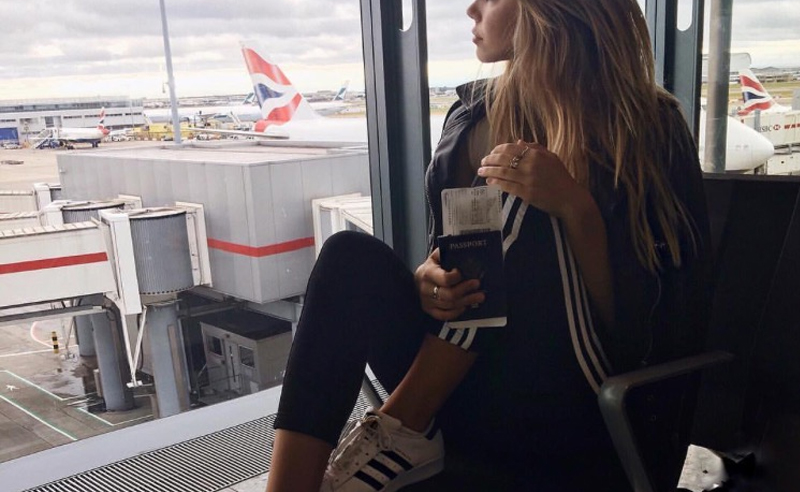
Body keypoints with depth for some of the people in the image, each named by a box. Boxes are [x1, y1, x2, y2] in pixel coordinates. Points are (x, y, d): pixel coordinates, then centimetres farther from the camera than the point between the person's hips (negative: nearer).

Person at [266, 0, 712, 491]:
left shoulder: (647, 124, -6)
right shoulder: (474, 113, 7)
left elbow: (647, 324, -11)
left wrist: (574, 207, -25)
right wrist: (427, 282, -12)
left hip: (571, 409, -3)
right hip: (453, 388, 4)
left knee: (525, 199, -22)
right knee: (351, 256, -19)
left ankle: (400, 429, -17)